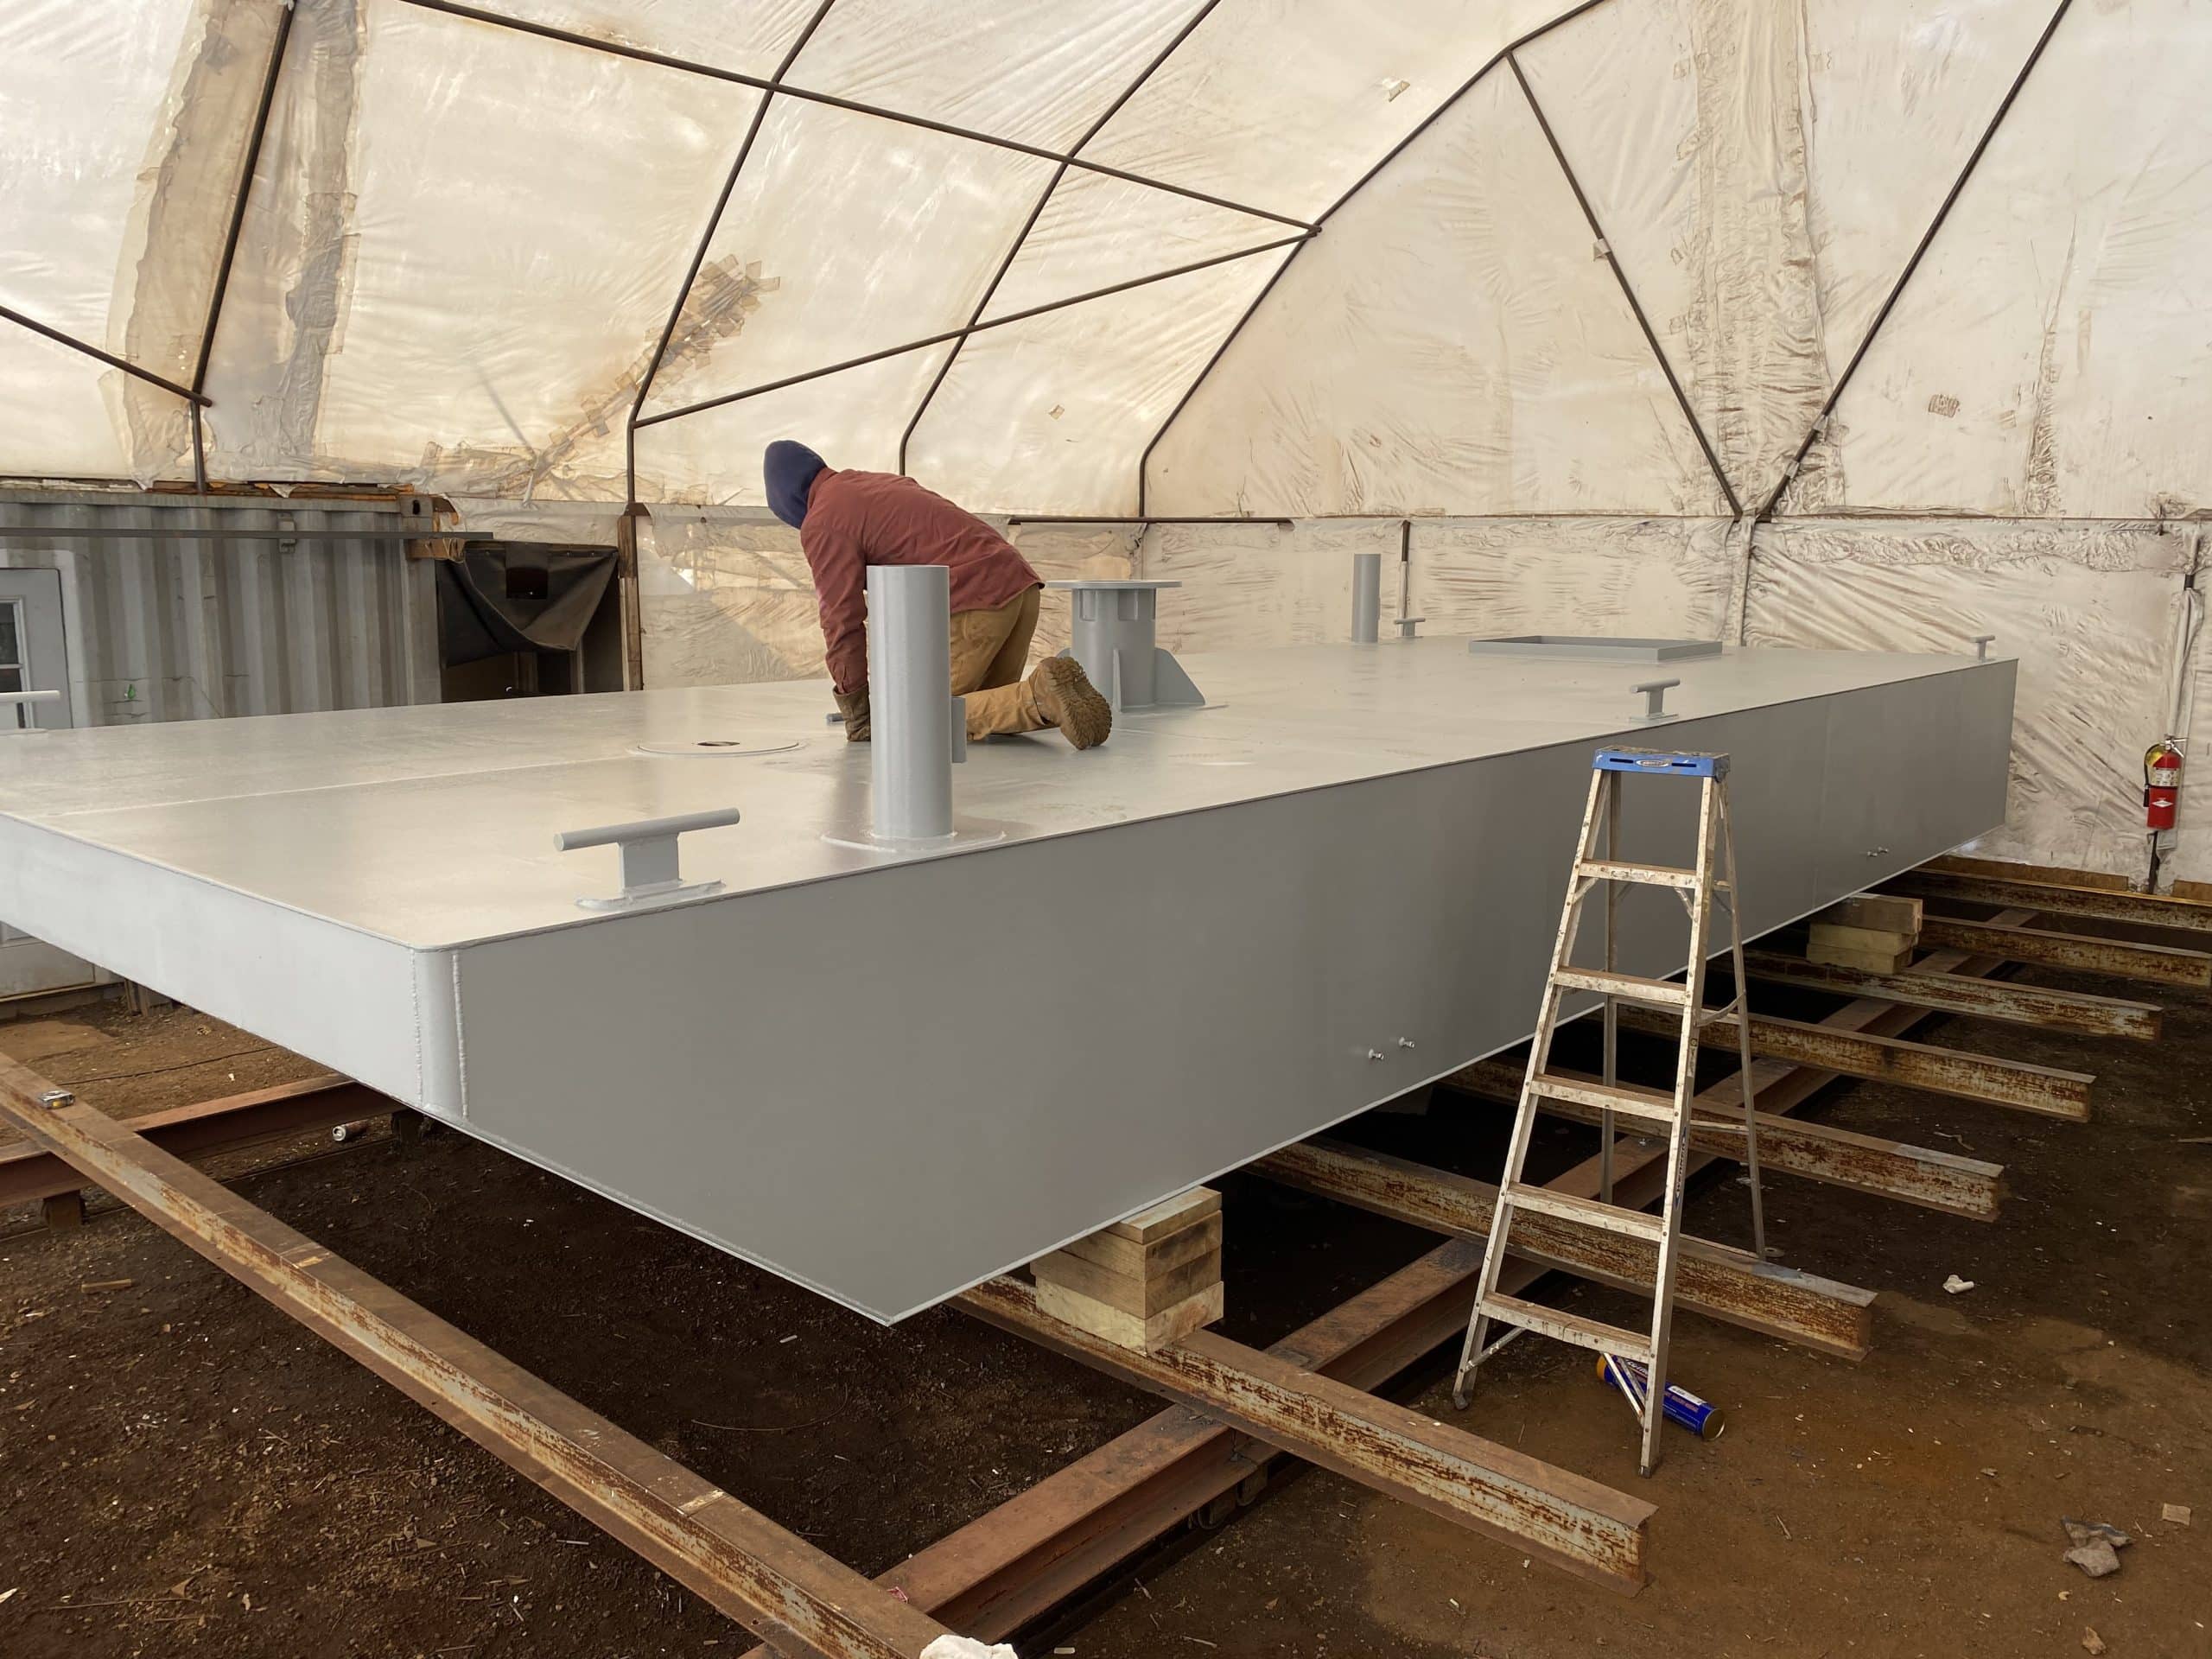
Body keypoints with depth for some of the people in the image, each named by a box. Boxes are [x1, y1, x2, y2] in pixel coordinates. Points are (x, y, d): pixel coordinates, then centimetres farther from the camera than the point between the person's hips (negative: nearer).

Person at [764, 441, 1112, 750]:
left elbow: (841, 618, -4)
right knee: (987, 708, 23)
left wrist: (856, 713, 5)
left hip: (975, 602, -9)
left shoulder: (822, 524, 0)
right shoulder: (886, 483, 28)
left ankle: (1043, 696, -21)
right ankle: (1057, 696, -5)